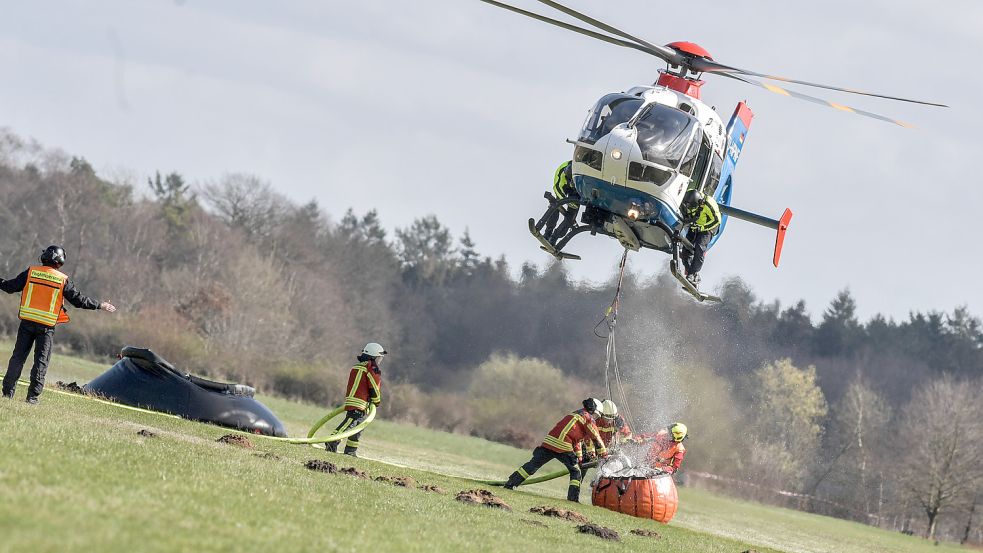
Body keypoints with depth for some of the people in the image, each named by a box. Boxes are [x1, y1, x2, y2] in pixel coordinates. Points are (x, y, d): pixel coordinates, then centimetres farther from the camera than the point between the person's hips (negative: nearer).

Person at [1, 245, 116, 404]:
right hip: (46, 327, -1)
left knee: (18, 357, 10)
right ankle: (33, 395, 2)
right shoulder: (63, 280, -3)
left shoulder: (31, 272, 0)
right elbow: (79, 299, 0)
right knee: (41, 361, 5)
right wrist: (100, 305, 10)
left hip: (27, 322, 1)